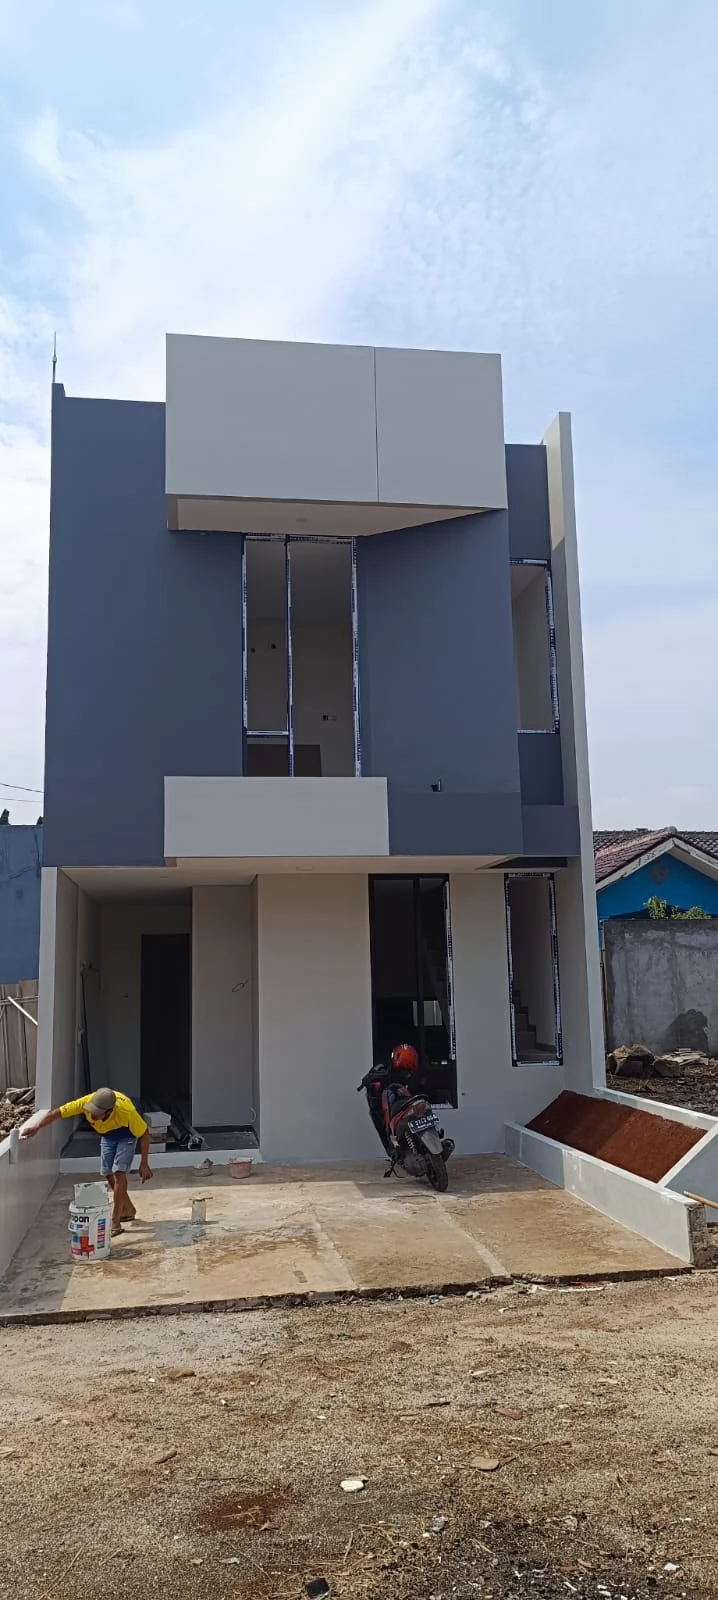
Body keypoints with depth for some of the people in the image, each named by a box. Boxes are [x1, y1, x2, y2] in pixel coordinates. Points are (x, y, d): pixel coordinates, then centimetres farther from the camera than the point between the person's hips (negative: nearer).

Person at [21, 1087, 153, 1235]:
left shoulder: (126, 1111, -43)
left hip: (126, 1135, -5)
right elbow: (56, 1113, -29)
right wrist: (35, 1128, -38)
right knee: (108, 1174, 10)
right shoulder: (86, 1102, -36)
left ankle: (115, 1223, -11)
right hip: (107, 1134, 5)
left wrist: (144, 1164, -24)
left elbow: (144, 1133, -28)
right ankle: (128, 1211, 29)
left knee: (119, 1173, -17)